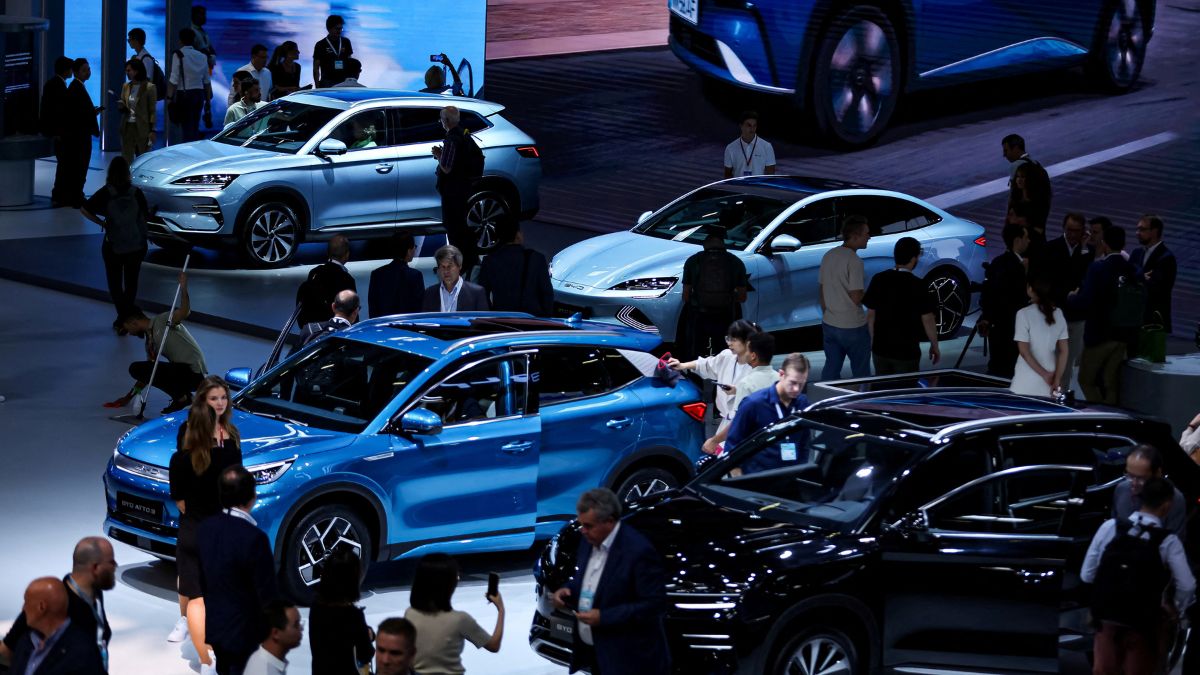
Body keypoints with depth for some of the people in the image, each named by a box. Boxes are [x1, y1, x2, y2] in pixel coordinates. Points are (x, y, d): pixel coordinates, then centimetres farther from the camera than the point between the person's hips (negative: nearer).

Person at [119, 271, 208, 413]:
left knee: (136, 368, -13)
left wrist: (183, 288, -33)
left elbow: (184, 312, -23)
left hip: (192, 370, -10)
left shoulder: (162, 320, -4)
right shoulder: (149, 340, 21)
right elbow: (148, 374, 26)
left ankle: (180, 397, -8)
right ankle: (182, 393, 13)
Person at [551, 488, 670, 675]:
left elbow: (655, 604, -21)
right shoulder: (589, 542, 5)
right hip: (596, 653, 8)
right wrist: (568, 590, -2)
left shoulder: (639, 551, -21)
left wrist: (604, 617, -24)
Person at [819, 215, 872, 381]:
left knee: (831, 370, 14)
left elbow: (821, 291, 12)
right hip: (852, 327, -7)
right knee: (861, 373, 7)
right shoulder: (854, 261, -20)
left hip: (829, 324, 7)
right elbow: (856, 298, -21)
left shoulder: (829, 256, 5)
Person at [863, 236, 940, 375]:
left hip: (880, 349, 4)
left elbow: (871, 314, 4)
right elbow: (927, 319, -10)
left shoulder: (878, 280, -2)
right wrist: (934, 346, 3)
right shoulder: (917, 286, -14)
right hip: (906, 352, -4)